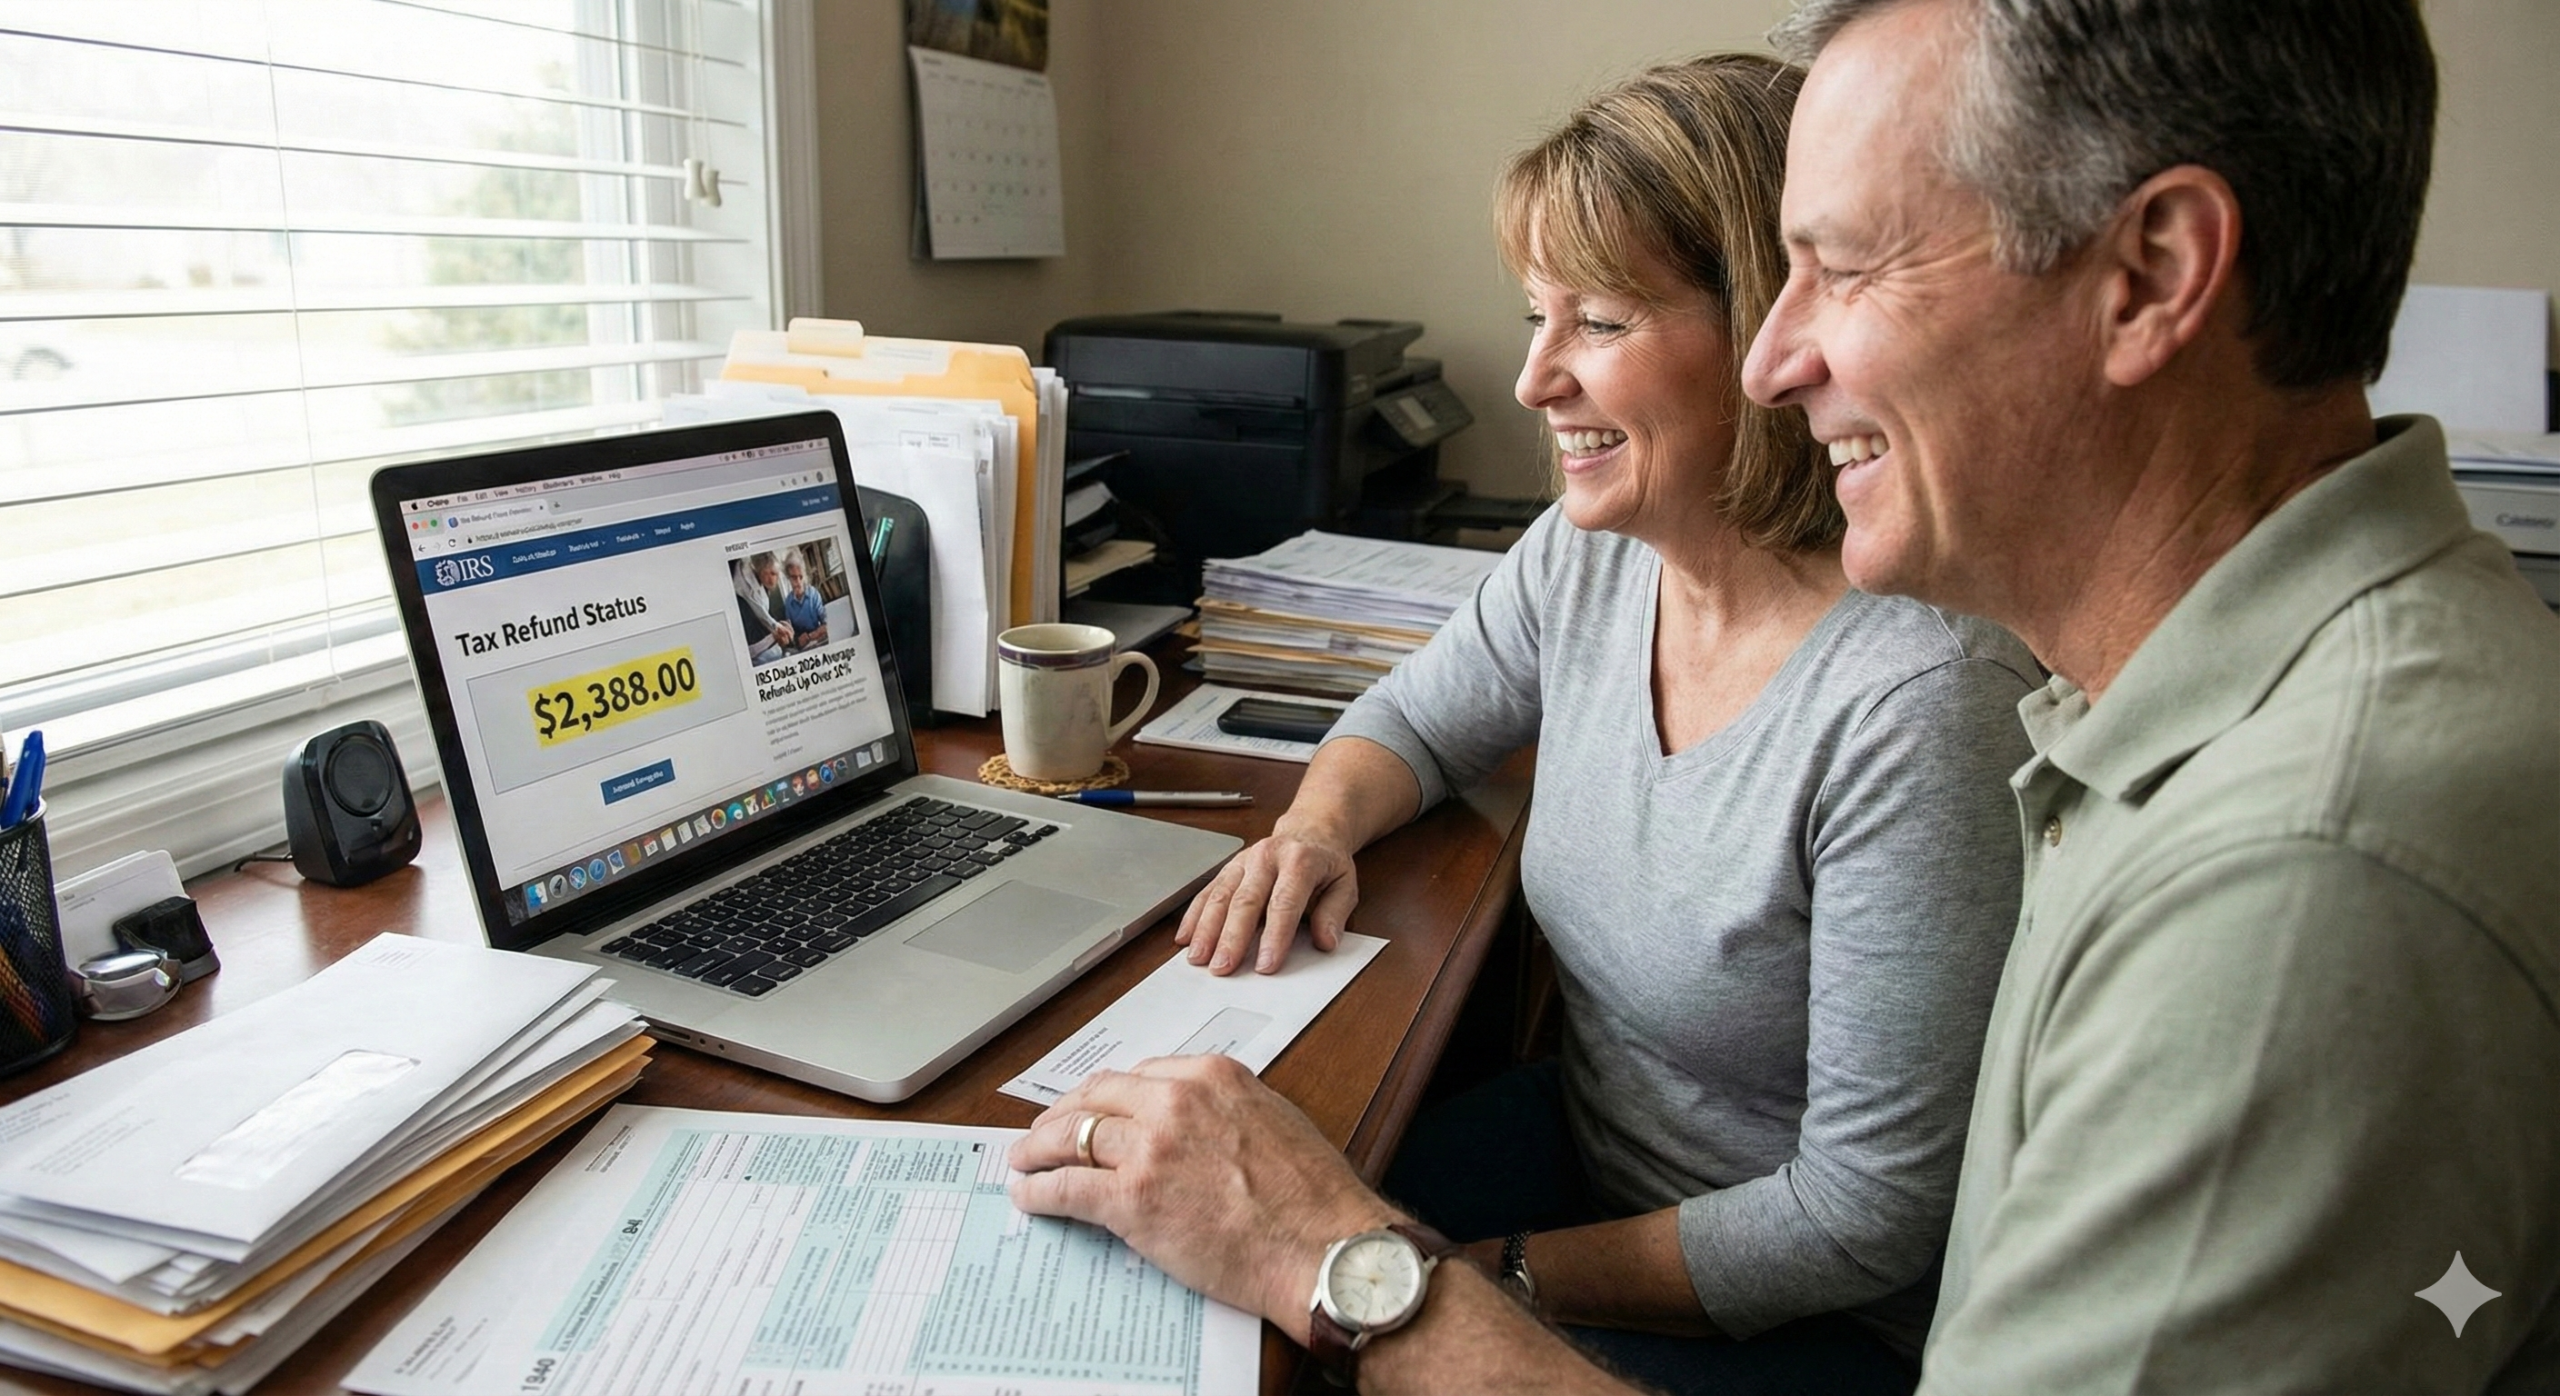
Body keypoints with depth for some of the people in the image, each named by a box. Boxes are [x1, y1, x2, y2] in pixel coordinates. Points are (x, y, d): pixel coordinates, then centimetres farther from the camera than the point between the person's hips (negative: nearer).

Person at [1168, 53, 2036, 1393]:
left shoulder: (1916, 698, -29)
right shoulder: (1583, 555, -8)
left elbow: (1870, 1212, -23)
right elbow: (1414, 718, 11)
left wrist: (1502, 1277, -19)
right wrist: (1319, 824, -11)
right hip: (1580, 1133, 6)